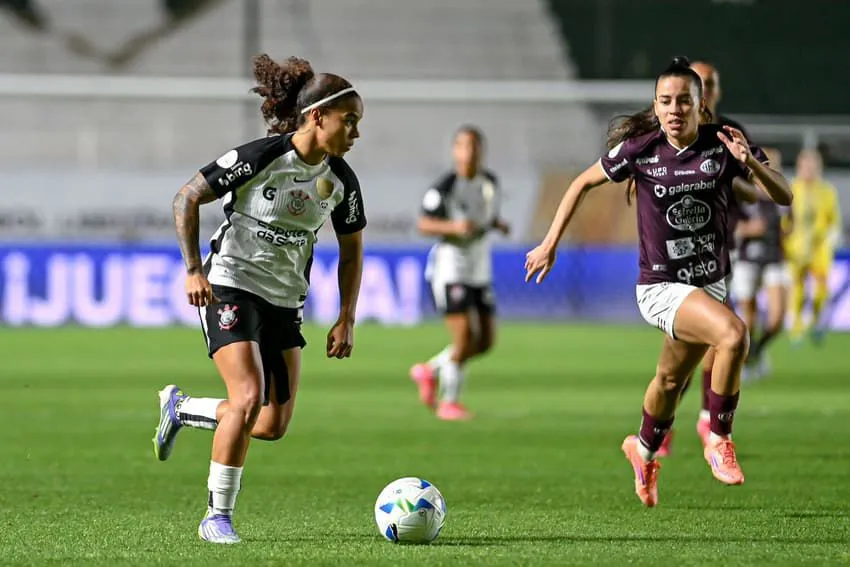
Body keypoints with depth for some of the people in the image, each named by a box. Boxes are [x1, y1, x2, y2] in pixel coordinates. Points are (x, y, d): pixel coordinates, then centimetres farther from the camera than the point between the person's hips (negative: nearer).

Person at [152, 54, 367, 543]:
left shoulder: (341, 180, 0)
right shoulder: (260, 158, -17)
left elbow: (352, 250, 13)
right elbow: (187, 199, -10)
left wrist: (347, 319, 6)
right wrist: (194, 269, -17)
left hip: (285, 302, 6)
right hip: (232, 287, -6)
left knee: (274, 425, 1)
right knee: (249, 397, -22)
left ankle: (181, 407, 28)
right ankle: (218, 517, -10)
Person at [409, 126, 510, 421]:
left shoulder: (491, 183, 3)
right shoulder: (444, 188, -15)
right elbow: (423, 224, -10)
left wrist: (499, 224, -3)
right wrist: (453, 227, -27)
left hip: (480, 272, 7)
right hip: (449, 268, -7)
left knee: (485, 341, 6)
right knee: (464, 338, -13)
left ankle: (430, 370, 28)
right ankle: (449, 402, 6)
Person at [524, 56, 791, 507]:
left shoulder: (722, 145, -8)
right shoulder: (639, 149, -11)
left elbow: (783, 196, -13)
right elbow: (583, 184, 4)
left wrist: (750, 162, -31)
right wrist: (550, 243, 3)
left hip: (709, 283, 4)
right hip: (661, 287, -4)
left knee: (671, 381, 22)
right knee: (733, 334, -30)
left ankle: (644, 451, 53)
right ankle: (719, 441, -13)